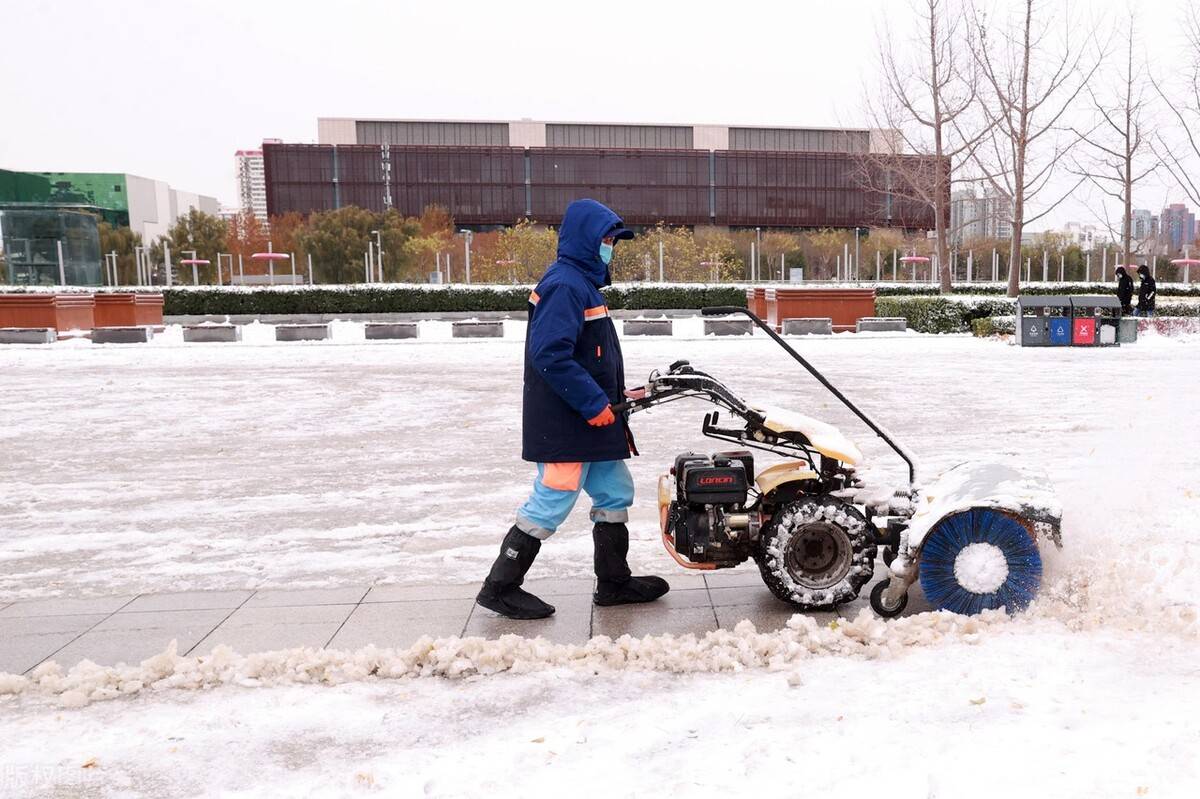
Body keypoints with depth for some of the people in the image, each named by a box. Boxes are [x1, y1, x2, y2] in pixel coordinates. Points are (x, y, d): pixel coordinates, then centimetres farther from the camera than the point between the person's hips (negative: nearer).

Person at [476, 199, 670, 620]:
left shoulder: (582, 282, 17)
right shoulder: (564, 285, -17)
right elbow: (550, 354, -26)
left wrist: (613, 393, 17)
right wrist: (594, 401, -23)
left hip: (590, 420, 11)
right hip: (563, 423, -11)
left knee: (616, 491, 15)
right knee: (551, 503, -5)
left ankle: (614, 582, 27)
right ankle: (500, 586, 8)